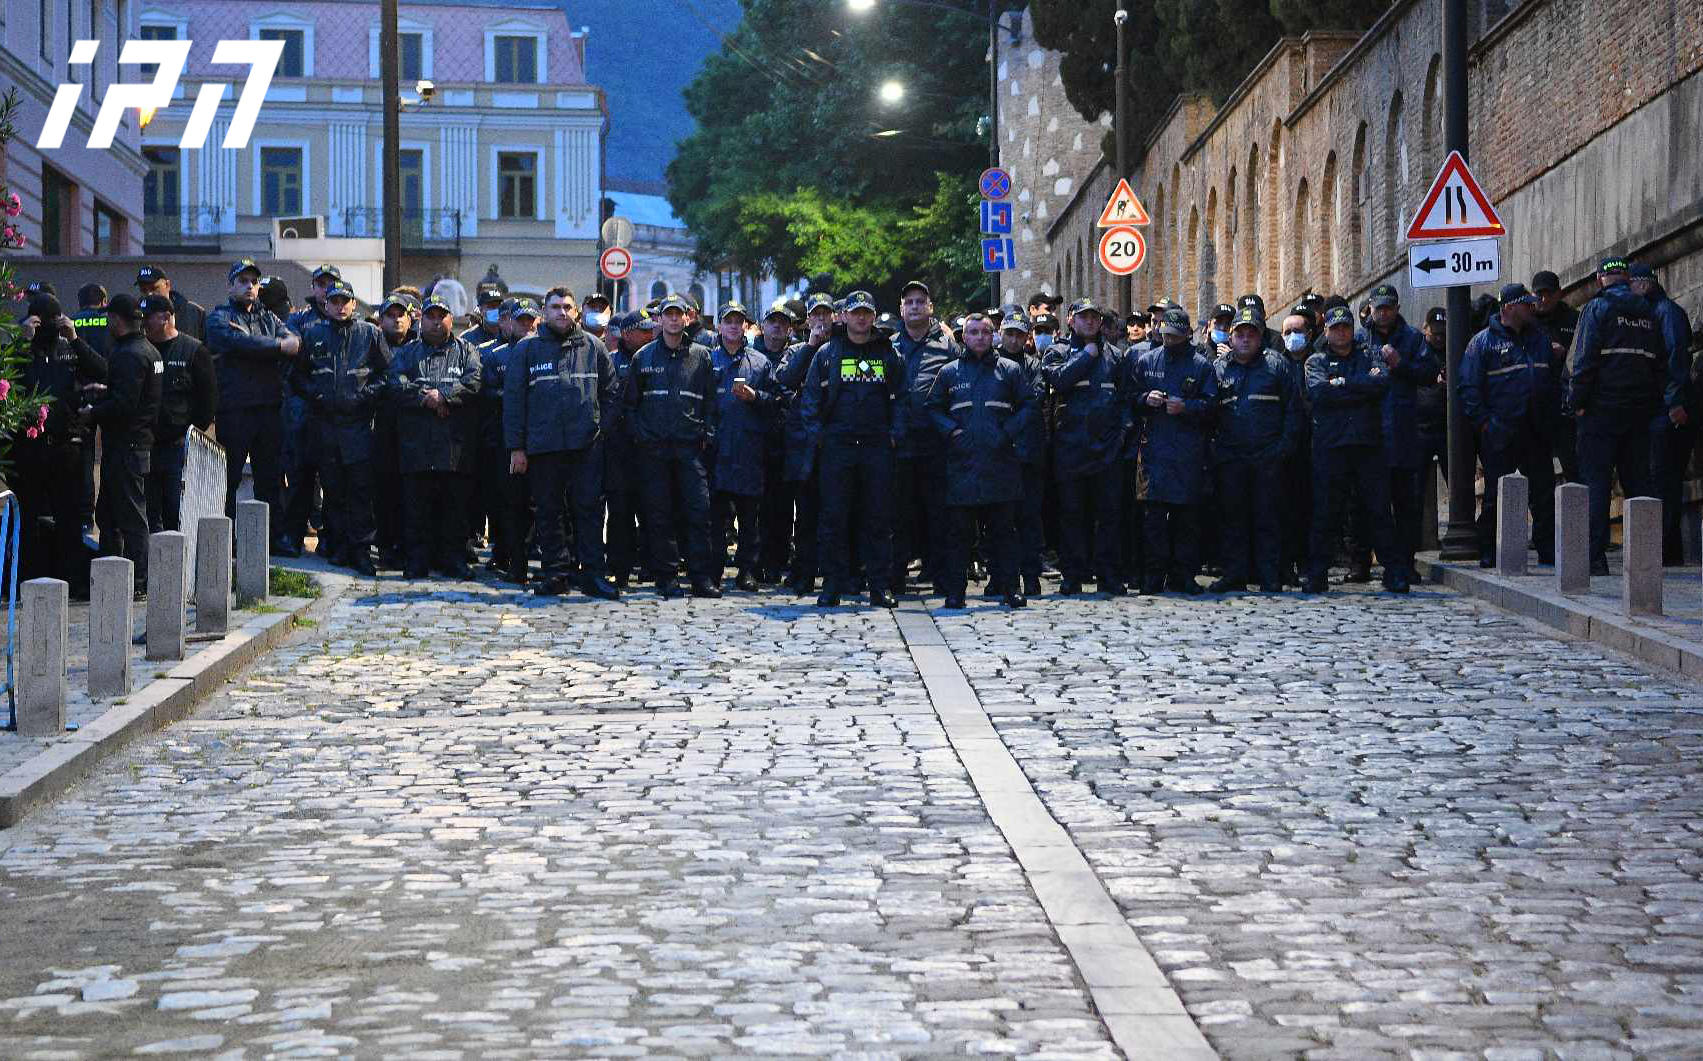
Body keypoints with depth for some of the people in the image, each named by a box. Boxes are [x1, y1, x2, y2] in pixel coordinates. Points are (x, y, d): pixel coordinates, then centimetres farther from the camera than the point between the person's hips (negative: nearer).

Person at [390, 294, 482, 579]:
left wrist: (442, 395, -13)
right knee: (417, 504, 0)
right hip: (416, 442, 1)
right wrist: (427, 398, -12)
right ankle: (418, 558, 6)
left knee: (456, 504, 1)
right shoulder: (407, 353, 16)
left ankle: (454, 556, 8)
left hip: (456, 445, -1)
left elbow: (473, 382, -4)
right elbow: (397, 386, 0)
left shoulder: (465, 350, 14)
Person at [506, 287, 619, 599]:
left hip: (587, 445, 0)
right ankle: (555, 572, 12)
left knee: (589, 509, -3)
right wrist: (516, 447, -2)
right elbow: (513, 399, 3)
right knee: (549, 512, 5)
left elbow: (611, 392, 14)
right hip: (542, 444, 0)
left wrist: (603, 428, 2)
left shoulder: (593, 346, 10)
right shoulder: (527, 349, 6)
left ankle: (593, 573, 0)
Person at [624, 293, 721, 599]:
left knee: (698, 511, -6)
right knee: (659, 514, 1)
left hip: (690, 446, 0)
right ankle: (665, 578, 6)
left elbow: (710, 401, 11)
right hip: (654, 447, 0)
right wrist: (639, 433, 1)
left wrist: (708, 434, 2)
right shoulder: (644, 356, 9)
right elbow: (631, 401, 11)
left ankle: (702, 577, -4)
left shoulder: (702, 356, 10)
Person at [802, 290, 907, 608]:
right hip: (837, 446, -1)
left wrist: (895, 432, 0)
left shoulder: (889, 354, 11)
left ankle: (880, 587, 6)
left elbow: (901, 397, 12)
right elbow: (811, 396, 7)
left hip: (877, 447, 1)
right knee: (834, 518, -1)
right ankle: (833, 585, 4)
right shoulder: (827, 353, 7)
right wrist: (817, 433, -3)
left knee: (879, 518, 2)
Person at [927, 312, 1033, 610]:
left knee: (1003, 528, 3)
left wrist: (1008, 432, -4)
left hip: (1001, 461, 0)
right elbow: (933, 407, 12)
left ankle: (1008, 587, 7)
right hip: (962, 461, 0)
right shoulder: (949, 371, 10)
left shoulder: (1010, 370, 9)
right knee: (959, 530, 0)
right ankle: (954, 590, 3)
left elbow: (1028, 405, 9)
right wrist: (952, 431, -4)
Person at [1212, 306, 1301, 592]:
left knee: (1268, 518, -1)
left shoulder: (1276, 364, 6)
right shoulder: (1218, 368, 11)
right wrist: (1214, 449, 2)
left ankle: (1271, 578, 2)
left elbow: (1294, 408, 4)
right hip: (1230, 457, 2)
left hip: (1268, 458, -2)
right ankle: (1234, 575, 10)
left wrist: (1285, 445, -5)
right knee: (1232, 516, 4)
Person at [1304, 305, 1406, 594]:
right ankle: (1316, 574, 6)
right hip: (1330, 447, -1)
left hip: (1368, 444, 1)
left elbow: (1382, 381, -6)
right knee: (1325, 513, 0)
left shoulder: (1369, 356, 16)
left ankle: (1393, 572, 3)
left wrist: (1343, 382, -7)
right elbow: (1319, 392, -8)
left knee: (1378, 510, 0)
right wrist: (1362, 389, -6)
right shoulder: (1316, 362, 12)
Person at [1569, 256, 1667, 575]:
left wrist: (1577, 401, -8)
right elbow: (1661, 362, 13)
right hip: (1640, 411, 5)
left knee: (1595, 482, -3)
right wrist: (1655, 403, 14)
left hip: (1602, 407, -5)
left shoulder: (1597, 308, -4)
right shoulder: (1648, 313, 13)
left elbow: (1584, 358, -12)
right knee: (1637, 480, 9)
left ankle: (1595, 557, -8)